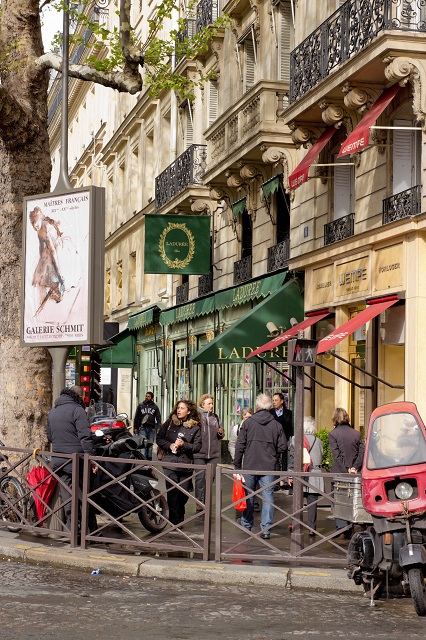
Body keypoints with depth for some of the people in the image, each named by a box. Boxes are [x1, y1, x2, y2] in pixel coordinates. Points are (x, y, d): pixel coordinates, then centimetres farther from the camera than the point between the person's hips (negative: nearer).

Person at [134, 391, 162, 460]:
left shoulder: (155, 407, 11)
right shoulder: (140, 406, 11)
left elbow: (158, 418, 8)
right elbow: (136, 417, 11)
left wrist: (158, 428, -5)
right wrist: (135, 428, 5)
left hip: (151, 429, 1)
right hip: (142, 428, -1)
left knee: (150, 444, 6)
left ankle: (149, 458, 13)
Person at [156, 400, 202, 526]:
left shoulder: (195, 427, 4)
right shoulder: (169, 423, 6)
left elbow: (197, 446, -1)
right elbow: (159, 438, 8)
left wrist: (183, 444, -15)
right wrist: (169, 445, -8)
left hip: (186, 464, 1)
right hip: (170, 463, 0)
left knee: (183, 494, 4)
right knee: (172, 493, -7)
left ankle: (179, 519, 27)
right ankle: (175, 521, 1)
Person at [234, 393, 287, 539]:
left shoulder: (248, 422, -3)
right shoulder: (276, 425, -2)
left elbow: (240, 445, -3)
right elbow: (283, 446, -3)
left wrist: (237, 466, 2)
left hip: (249, 466, 0)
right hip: (269, 467, 0)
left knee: (248, 496, 14)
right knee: (267, 497, 2)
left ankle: (246, 525, 25)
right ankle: (266, 529, -3)